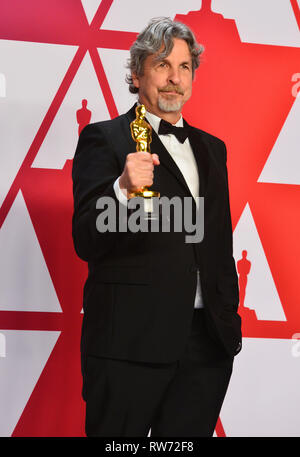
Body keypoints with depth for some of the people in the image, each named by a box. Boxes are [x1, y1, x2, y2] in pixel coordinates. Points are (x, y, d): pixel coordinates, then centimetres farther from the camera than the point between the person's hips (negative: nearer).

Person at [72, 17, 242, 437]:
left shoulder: (211, 147, 17)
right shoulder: (104, 139, -2)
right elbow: (86, 244, -11)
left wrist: (230, 317, 15)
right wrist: (123, 189, -28)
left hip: (208, 340, 5)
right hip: (130, 340, -5)